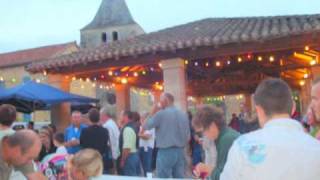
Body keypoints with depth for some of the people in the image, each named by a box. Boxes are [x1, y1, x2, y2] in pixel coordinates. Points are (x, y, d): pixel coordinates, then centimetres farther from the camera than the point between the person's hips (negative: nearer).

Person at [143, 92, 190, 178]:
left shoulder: (161, 113, -10)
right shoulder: (183, 114, 8)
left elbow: (146, 126, -3)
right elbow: (188, 136, 11)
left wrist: (153, 113, 6)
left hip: (165, 152, -6)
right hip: (180, 151, 6)